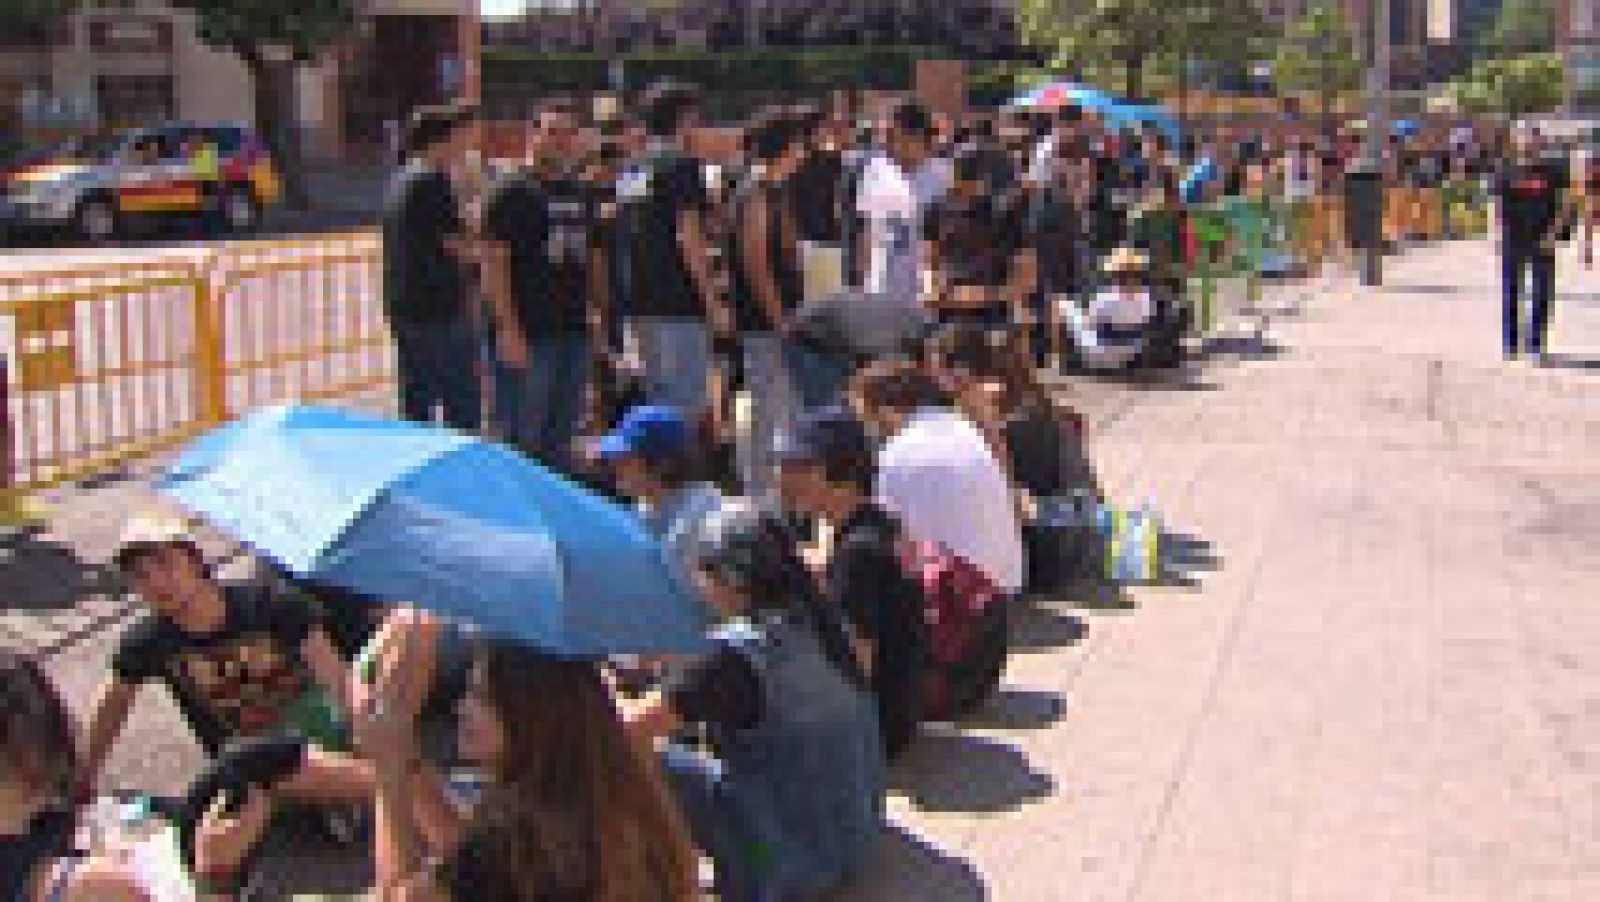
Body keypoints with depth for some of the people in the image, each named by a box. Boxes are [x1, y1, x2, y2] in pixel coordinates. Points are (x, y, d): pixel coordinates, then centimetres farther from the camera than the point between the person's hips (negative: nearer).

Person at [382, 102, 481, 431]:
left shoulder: (402, 180, 15)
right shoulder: (433, 182, -14)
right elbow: (461, 248, -14)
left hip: (405, 309, 9)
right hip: (440, 311, -9)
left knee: (415, 409, 12)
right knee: (463, 411, -6)